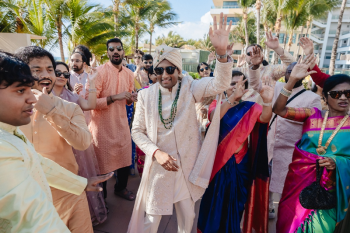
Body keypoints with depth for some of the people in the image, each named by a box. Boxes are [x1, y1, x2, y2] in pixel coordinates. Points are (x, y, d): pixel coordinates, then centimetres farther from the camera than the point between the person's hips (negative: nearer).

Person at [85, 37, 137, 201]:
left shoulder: (129, 74, 6)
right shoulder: (99, 72, -13)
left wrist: (131, 98, -4)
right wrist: (113, 97, -26)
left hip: (122, 124, 5)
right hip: (103, 126, -5)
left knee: (125, 160, 15)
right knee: (103, 163, 9)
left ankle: (121, 188, 42)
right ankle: (101, 197, 33)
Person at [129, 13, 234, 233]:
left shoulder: (189, 87, -7)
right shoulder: (146, 95, -7)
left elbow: (220, 84, -23)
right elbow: (137, 131, -2)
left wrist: (221, 52, -38)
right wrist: (156, 152, -17)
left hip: (188, 165, 1)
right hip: (158, 165, 0)